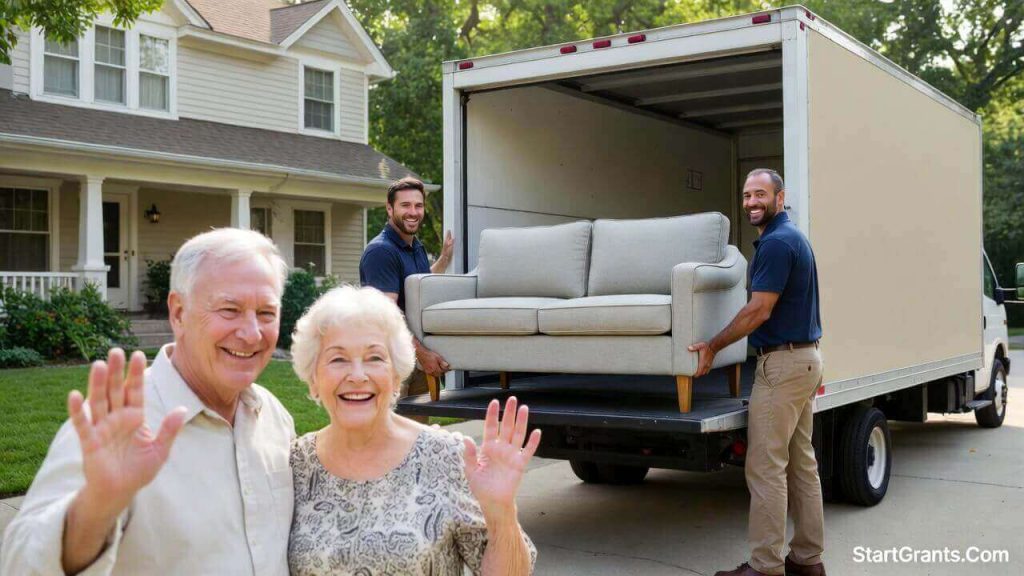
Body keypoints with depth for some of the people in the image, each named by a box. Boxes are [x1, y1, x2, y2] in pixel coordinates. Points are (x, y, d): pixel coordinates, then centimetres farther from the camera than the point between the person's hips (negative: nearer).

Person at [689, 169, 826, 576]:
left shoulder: (777, 242, -16)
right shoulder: (793, 237, 15)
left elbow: (758, 311, -18)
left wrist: (712, 347, -9)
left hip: (782, 363, -10)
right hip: (805, 358, 10)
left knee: (765, 467, -6)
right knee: (801, 463, 12)